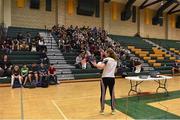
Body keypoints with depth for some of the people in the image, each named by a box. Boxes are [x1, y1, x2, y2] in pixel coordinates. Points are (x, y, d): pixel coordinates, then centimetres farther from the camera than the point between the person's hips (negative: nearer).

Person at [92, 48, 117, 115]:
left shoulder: (106, 59, -9)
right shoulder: (115, 60, 10)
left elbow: (102, 66, -28)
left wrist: (95, 64, -14)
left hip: (105, 78, -5)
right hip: (112, 78, 5)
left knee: (103, 94, 5)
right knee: (112, 93, 10)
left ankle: (102, 110, 13)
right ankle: (113, 110, 18)